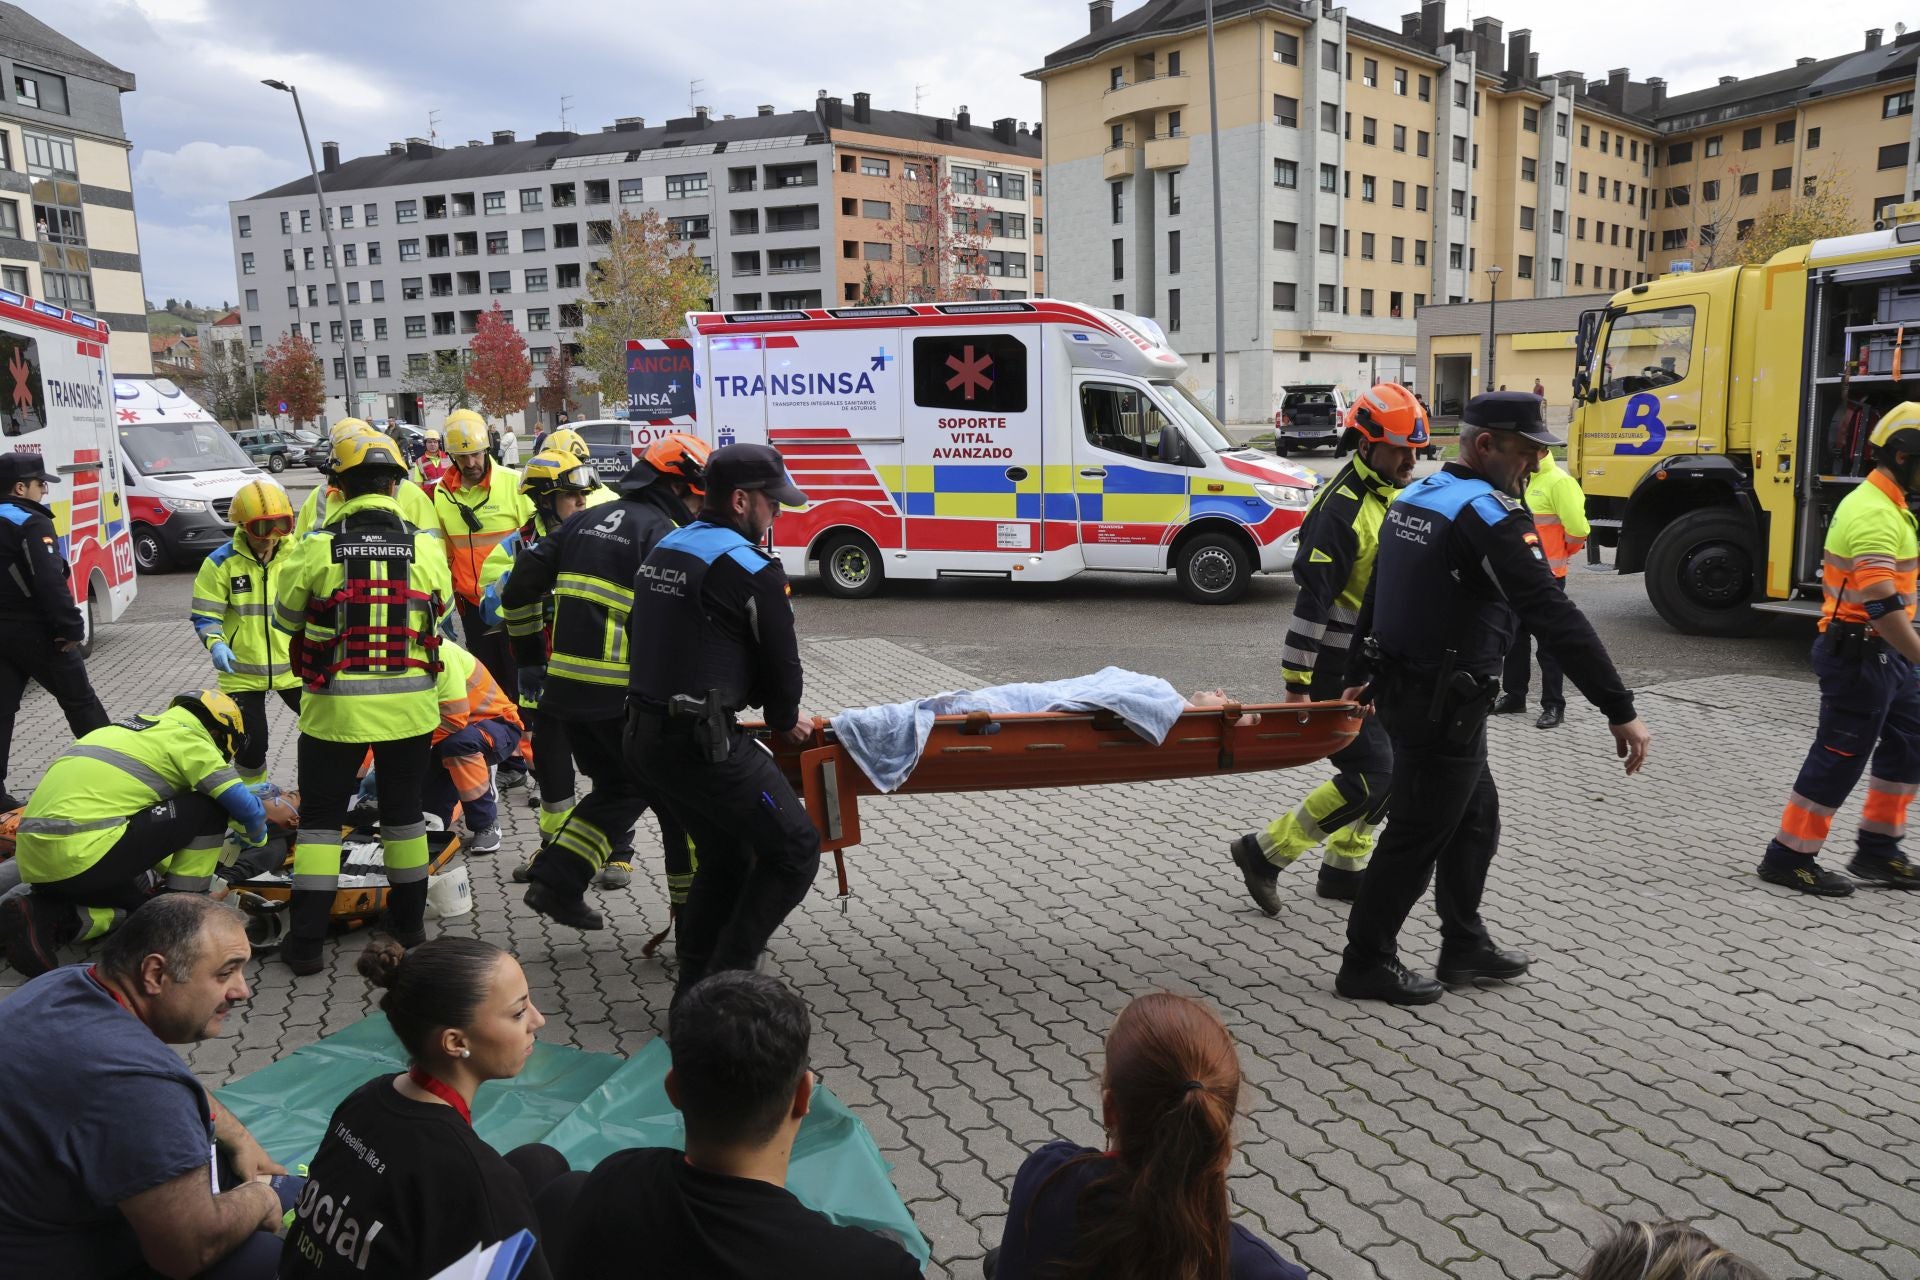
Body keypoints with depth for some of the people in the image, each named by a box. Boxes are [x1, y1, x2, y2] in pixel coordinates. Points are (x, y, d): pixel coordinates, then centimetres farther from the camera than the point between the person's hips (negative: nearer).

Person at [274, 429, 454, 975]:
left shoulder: (317, 547, -11)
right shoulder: (426, 547, -7)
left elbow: (286, 618, 3)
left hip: (335, 705, -1)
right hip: (409, 704, 2)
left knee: (320, 815, 11)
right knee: (403, 809, 17)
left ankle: (306, 939, 12)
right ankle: (409, 921, 28)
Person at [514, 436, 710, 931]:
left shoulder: (585, 521, 15)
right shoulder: (662, 533, -9)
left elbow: (520, 587, 18)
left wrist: (531, 651, 27)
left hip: (565, 686, 8)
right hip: (623, 695, -7)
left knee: (617, 789, 24)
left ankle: (554, 882, 18)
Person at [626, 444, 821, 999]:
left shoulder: (663, 551, 14)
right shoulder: (751, 568, -13)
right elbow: (781, 661, -6)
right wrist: (785, 721, 14)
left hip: (643, 735, 9)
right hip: (703, 743, -9)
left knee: (725, 856, 22)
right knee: (794, 850, 1)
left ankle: (694, 991, 27)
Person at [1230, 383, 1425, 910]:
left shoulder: (1397, 493, 11)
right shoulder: (1342, 507, -20)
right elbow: (1311, 600, -25)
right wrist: (1297, 683, -26)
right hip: (1337, 669, -9)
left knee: (1381, 768, 16)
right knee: (1371, 775, -10)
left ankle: (1344, 868, 31)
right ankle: (1264, 851, 2)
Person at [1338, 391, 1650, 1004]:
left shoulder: (1414, 498, 10)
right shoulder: (1490, 515, -19)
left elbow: (1375, 594, 18)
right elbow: (1554, 617, -26)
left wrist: (1359, 676, 27)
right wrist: (1621, 712, -25)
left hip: (1404, 687, 10)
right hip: (1445, 705, -10)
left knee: (1474, 816, 21)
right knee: (1420, 834, 3)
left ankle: (1464, 945, 33)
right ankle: (1366, 964, 15)